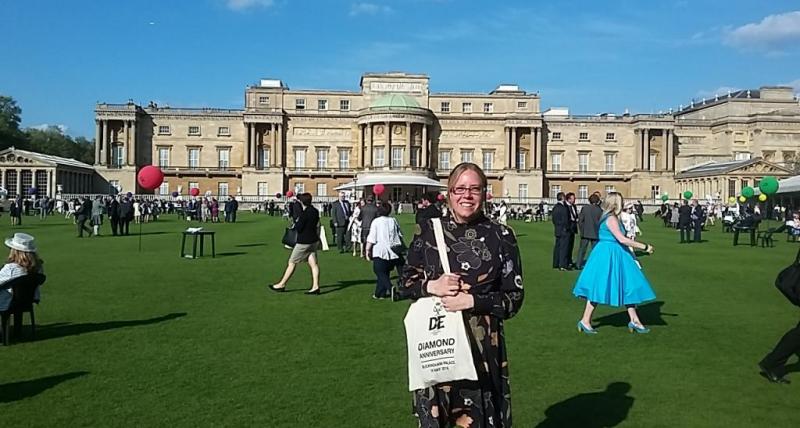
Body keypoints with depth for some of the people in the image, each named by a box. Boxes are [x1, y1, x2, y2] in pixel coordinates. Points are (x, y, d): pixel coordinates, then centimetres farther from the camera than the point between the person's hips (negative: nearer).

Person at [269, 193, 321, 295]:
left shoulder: (304, 214, -19)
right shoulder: (315, 211, 6)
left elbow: (298, 228, -17)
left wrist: (296, 223, 1)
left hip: (303, 242, -8)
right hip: (314, 241, 8)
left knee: (292, 263, 4)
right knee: (313, 263, 3)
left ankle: (282, 285, 13)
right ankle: (315, 286, -4)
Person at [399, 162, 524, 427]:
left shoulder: (501, 236, -4)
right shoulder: (429, 230, 2)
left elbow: (514, 298, -3)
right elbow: (405, 284, 7)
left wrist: (472, 301, -17)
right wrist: (430, 286, -13)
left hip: (482, 345, -1)